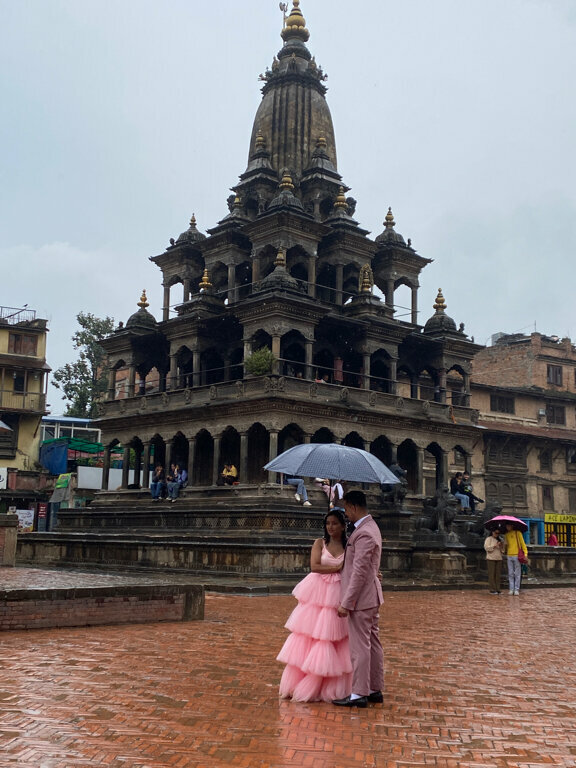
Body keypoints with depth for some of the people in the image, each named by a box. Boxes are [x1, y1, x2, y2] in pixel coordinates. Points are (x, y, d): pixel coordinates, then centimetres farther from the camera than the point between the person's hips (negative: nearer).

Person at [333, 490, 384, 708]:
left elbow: (359, 573, -24)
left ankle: (359, 694, 6)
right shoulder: (370, 527, 12)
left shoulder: (364, 534, -22)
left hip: (361, 599, -10)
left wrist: (346, 603, -21)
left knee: (360, 646, -2)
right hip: (371, 597, 10)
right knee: (373, 643, 15)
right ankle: (375, 690, 23)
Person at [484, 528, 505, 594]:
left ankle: (498, 589, 8)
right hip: (491, 559, -5)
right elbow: (486, 547, -11)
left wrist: (501, 546, -4)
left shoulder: (501, 539, 15)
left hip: (499, 559, 5)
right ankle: (492, 590, -3)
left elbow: (503, 550, 17)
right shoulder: (489, 539, 0)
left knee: (498, 575, 3)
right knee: (491, 574, -5)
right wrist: (495, 546, -17)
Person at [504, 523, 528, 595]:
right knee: (510, 574, 5)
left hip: (517, 556, -4)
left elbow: (522, 543, -2)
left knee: (517, 574, 0)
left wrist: (525, 553, -9)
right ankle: (511, 589, 9)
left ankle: (517, 589, 3)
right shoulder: (506, 534, 14)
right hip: (509, 556, 4)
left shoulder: (517, 533, 0)